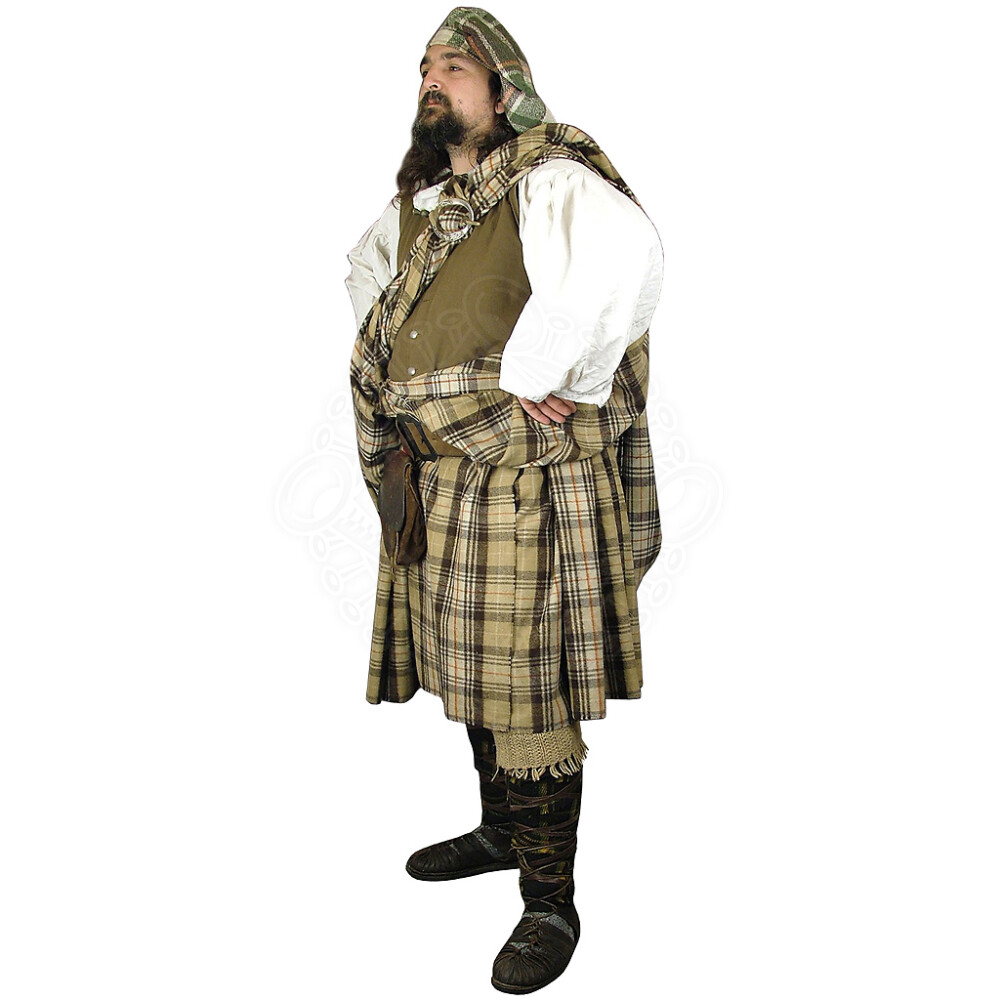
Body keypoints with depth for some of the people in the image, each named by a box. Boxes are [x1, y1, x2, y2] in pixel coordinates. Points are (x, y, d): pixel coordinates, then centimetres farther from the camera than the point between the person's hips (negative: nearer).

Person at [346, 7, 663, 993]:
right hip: (438, 484, 9)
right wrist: (393, 344, 20)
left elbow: (628, 258, -34)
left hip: (530, 484, -8)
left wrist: (536, 374, -28)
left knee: (529, 694, -3)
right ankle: (499, 831, 40)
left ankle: (551, 902, 13)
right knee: (472, 677, 19)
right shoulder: (419, 203, 14)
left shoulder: (548, 184, -12)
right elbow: (368, 268, 36)